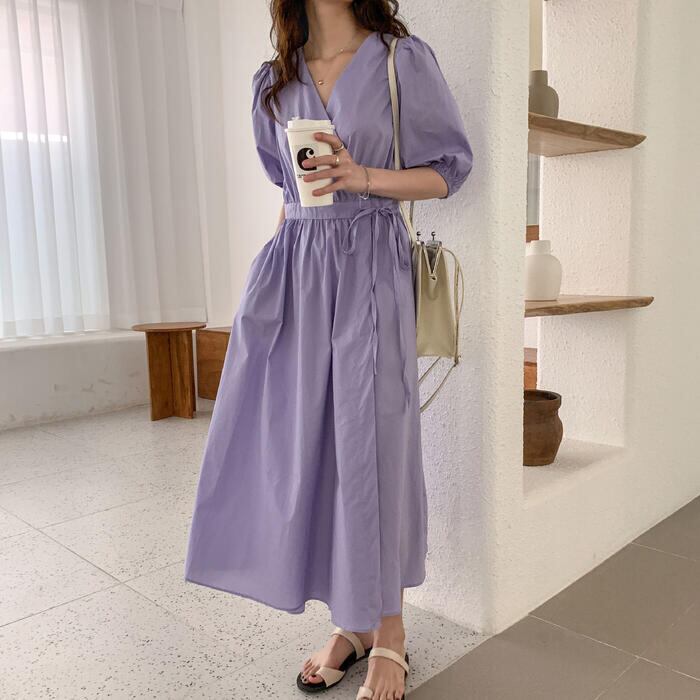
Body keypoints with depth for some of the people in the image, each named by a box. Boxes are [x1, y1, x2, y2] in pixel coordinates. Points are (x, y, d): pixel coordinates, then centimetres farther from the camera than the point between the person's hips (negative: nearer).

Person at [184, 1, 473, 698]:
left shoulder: (403, 59, 2)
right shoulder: (273, 82, 16)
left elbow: (450, 167, 2)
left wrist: (364, 177, -12)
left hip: (369, 272, -4)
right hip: (297, 270, 5)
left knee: (371, 443, -4)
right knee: (304, 444, 3)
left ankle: (389, 633, 14)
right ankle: (350, 623, 19)